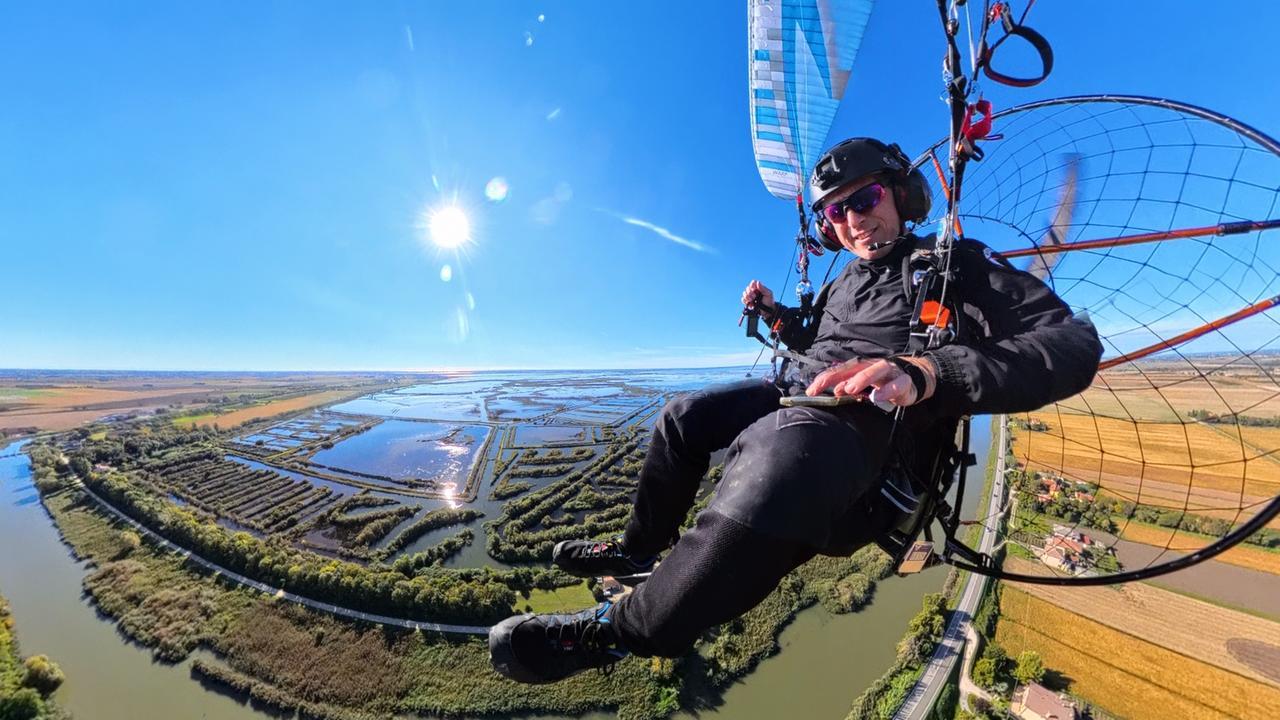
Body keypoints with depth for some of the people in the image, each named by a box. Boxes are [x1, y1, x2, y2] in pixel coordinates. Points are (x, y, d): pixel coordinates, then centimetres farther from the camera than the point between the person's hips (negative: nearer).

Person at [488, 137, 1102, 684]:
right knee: (683, 416, 9)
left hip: (868, 419, -8)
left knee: (777, 456, -41)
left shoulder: (955, 264, 2)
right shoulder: (843, 283, 22)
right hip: (796, 394, 9)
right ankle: (640, 549, 21)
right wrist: (775, 312, 16)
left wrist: (929, 371, -32)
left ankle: (619, 631, -18)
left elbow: (1072, 344, -13)